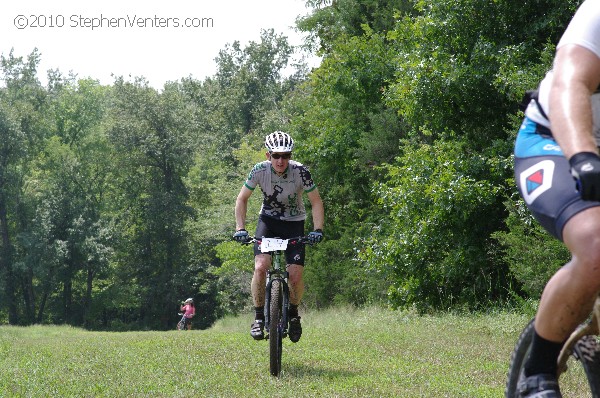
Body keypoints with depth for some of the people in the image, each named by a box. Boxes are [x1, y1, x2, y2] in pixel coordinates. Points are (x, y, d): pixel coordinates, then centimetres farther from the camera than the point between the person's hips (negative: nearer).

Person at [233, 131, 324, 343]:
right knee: (260, 267, -22)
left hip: (294, 223, -1)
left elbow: (316, 202, -13)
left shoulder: (300, 172, -21)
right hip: (268, 220, 1)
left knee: (296, 275, -13)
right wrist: (240, 228, -16)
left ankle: (293, 314, 16)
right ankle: (259, 317, -6)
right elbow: (242, 199, -6)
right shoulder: (260, 170, -18)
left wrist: (317, 230, -26)